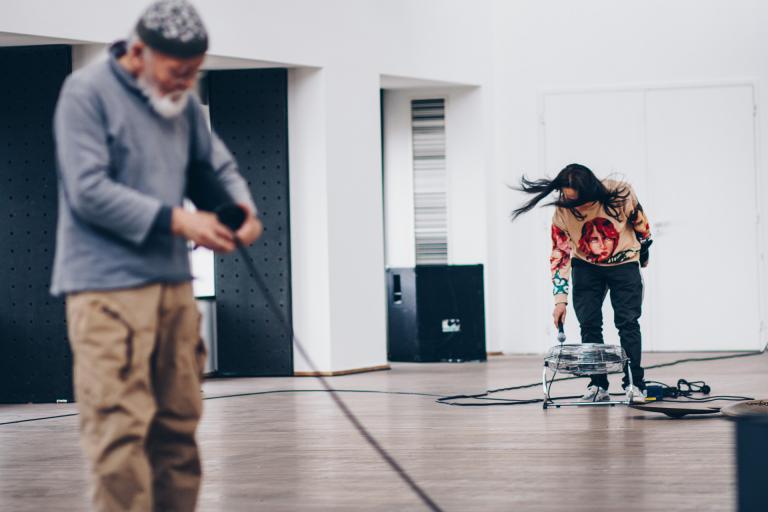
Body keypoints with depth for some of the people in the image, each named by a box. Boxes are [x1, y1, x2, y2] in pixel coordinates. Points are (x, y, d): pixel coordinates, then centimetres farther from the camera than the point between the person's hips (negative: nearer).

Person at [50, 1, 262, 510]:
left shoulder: (183, 100, 12)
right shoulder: (87, 92, -9)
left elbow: (218, 163, 23)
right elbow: (88, 191, -16)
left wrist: (244, 207, 1)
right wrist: (176, 220, -18)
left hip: (174, 279, 7)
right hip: (108, 285, -7)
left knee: (178, 420, 9)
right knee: (120, 425, -11)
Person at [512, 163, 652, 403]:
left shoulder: (620, 194, -27)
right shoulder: (562, 212, -23)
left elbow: (639, 221, -7)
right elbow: (560, 255, -16)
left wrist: (644, 251, 8)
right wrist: (560, 299, -20)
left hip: (624, 264, -2)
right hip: (586, 267, 2)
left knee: (627, 321, -8)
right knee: (589, 325, -3)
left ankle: (635, 384, -3)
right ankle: (598, 386, 3)